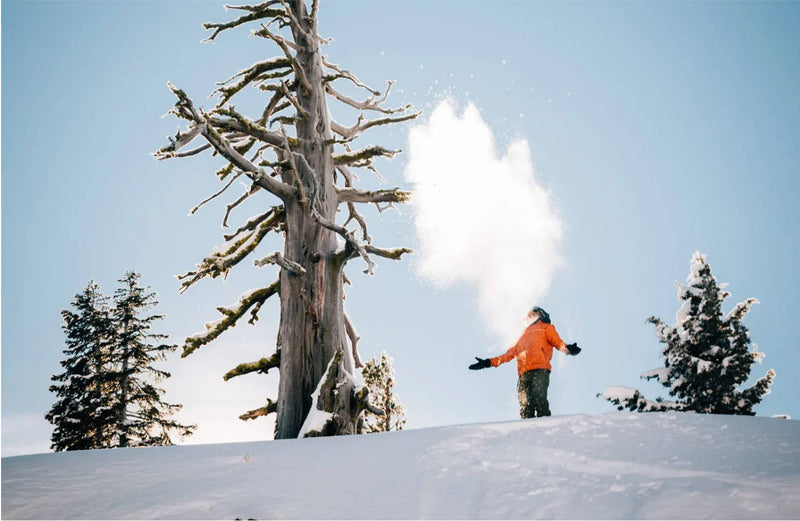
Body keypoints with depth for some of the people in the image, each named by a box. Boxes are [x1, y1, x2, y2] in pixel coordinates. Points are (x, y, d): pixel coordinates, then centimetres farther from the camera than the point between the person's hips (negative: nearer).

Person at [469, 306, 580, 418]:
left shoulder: (546, 327, 24)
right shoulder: (525, 334, 38)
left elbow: (556, 341, 5)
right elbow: (511, 352, 34)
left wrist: (566, 348, -19)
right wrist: (489, 362, 27)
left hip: (540, 371, -5)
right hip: (524, 373, 5)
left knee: (539, 400, -22)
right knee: (525, 405, -11)